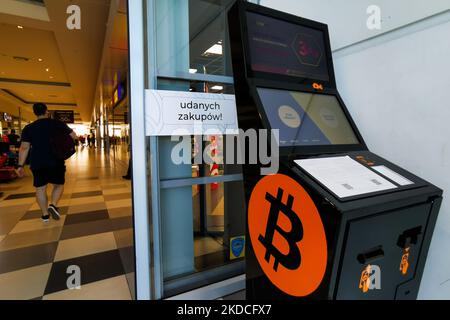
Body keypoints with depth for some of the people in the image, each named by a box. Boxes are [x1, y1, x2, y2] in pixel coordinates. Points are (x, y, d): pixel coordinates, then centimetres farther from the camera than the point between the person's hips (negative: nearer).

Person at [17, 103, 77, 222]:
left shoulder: (28, 128, 2)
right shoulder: (58, 124, -2)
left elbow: (24, 148, -2)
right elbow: (74, 136, 2)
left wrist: (20, 165, 2)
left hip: (37, 163, 1)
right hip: (56, 162, -1)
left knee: (40, 188, 10)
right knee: (58, 185, 14)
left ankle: (45, 215, 15)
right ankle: (53, 205, -8)